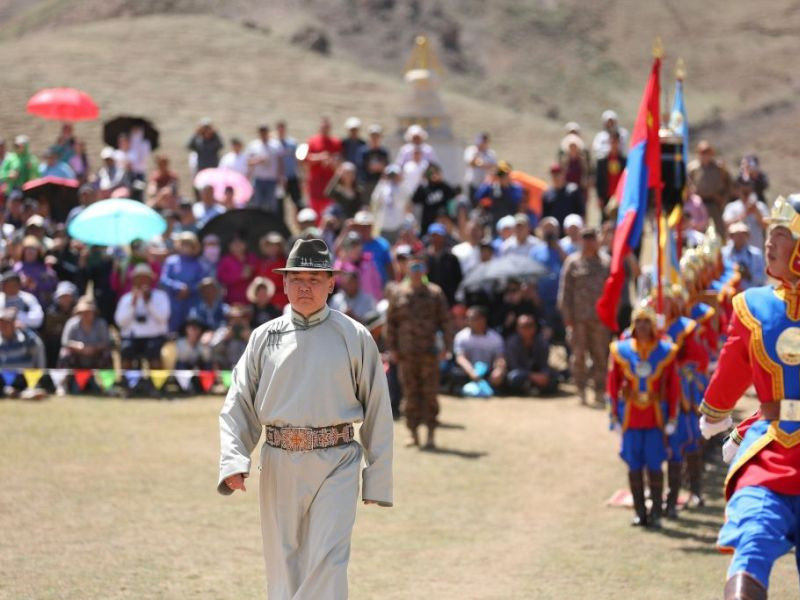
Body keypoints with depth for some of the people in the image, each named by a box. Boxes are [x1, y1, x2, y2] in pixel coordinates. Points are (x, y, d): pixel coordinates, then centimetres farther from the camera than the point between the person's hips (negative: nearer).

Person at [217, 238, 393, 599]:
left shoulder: (354, 337, 3)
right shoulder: (265, 337, 9)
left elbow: (377, 410, 4)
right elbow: (238, 405, 8)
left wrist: (378, 481, 1)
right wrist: (233, 461, -8)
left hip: (334, 464, -3)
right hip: (279, 464, 3)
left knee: (326, 562, -14)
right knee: (282, 565, 7)